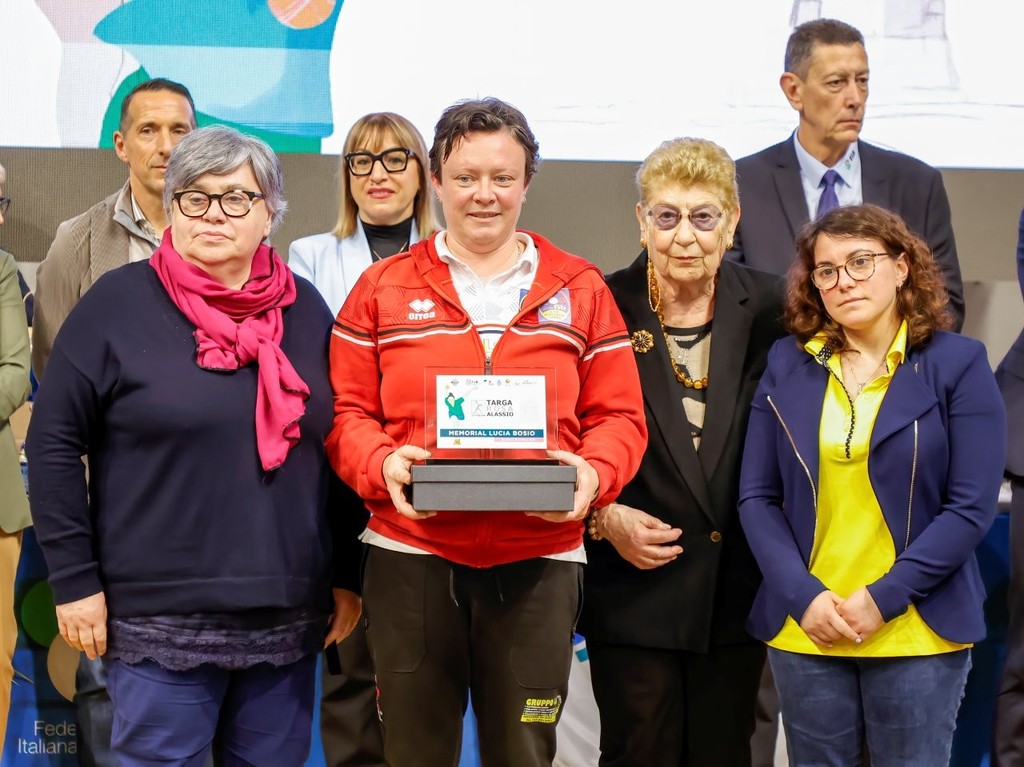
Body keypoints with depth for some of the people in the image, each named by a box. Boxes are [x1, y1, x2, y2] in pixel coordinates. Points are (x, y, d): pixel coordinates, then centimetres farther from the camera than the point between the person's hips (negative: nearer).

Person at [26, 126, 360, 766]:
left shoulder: (305, 309, 9)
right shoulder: (119, 304, -2)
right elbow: (55, 443, -2)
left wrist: (348, 576, 11)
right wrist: (75, 579, -7)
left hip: (289, 617, 4)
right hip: (160, 618, -3)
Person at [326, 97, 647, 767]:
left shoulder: (580, 289, 9)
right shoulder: (383, 289, 8)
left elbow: (620, 416, 6)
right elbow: (346, 411, 4)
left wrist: (592, 474, -14)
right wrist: (382, 463, -16)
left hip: (540, 559, 0)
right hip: (410, 555, 0)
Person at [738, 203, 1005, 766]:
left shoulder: (957, 363, -2)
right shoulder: (786, 365, 6)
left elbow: (971, 507, -7)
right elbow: (757, 497, 3)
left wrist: (884, 598, -14)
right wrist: (804, 596, -11)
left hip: (918, 631, -2)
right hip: (804, 631, 2)